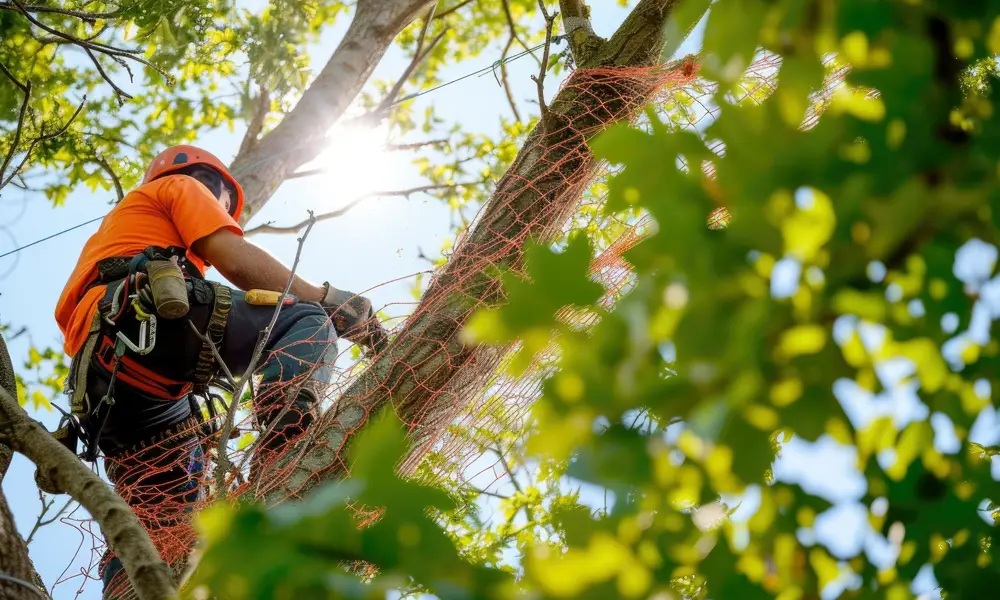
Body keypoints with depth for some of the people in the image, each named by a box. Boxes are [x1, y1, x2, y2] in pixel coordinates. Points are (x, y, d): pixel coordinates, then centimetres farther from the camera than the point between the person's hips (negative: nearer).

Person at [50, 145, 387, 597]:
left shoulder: (117, 222, 48)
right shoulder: (183, 186, 25)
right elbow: (236, 259, 6)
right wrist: (331, 301, 5)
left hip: (99, 377, 8)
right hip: (146, 311, -8)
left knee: (159, 532, 7)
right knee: (307, 321, -4)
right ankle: (285, 438, -34)